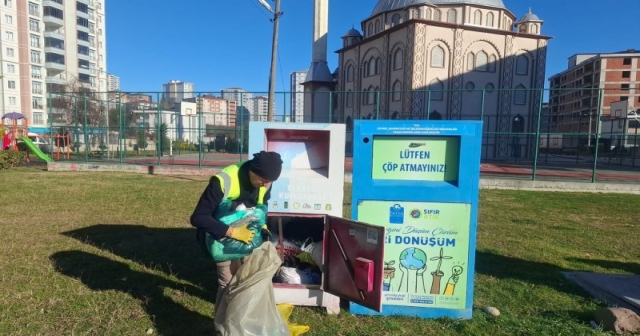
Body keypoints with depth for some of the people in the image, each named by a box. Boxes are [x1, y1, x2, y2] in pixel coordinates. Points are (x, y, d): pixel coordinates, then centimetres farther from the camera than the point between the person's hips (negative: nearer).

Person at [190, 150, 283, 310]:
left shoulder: (264, 181, -16)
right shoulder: (223, 181, -35)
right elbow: (198, 218, -33)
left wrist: (262, 225, -14)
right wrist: (233, 232, -39)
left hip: (246, 234, 5)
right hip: (224, 236, -5)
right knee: (229, 283, -6)